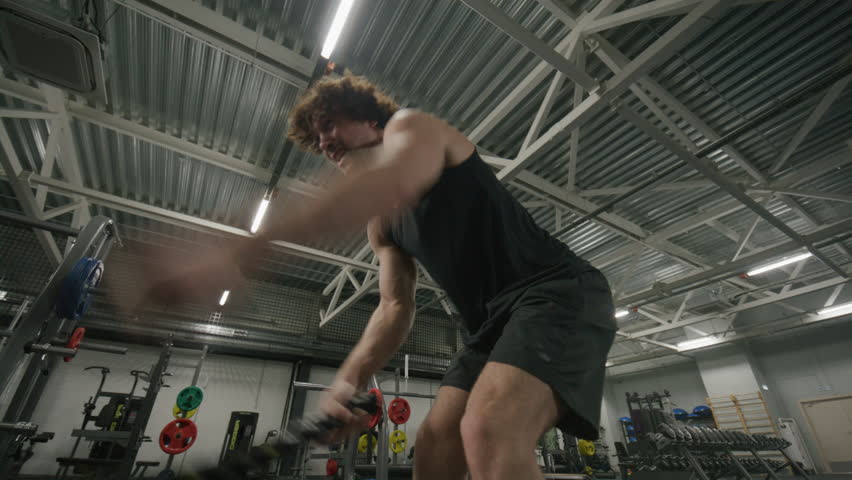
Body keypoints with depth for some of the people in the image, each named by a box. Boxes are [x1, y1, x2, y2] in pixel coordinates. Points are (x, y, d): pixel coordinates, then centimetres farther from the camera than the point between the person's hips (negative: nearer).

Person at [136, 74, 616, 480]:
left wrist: (236, 254, -36)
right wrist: (348, 379, -6)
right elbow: (396, 307, 10)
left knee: (489, 431, -30)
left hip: (559, 291, -7)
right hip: (493, 320, 8)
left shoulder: (412, 126, -4)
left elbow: (387, 186, -29)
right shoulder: (382, 226, 17)